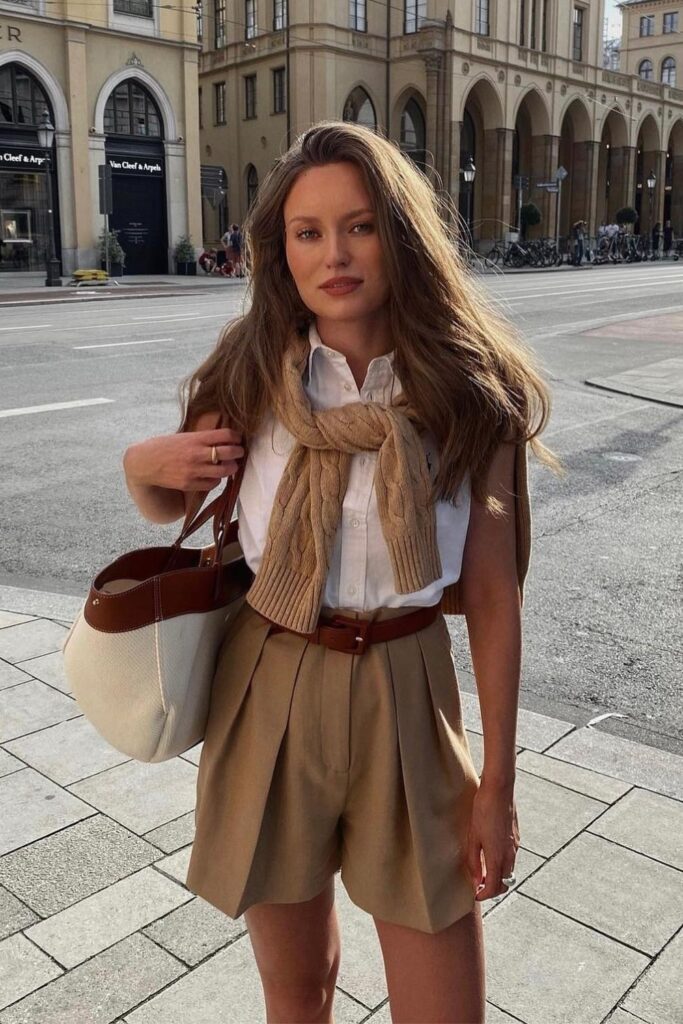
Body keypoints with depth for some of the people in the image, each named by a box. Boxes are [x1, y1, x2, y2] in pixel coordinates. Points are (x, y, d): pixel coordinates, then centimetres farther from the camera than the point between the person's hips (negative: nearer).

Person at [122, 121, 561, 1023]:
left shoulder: (470, 392, -8)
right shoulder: (252, 377, -4)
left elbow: (494, 595, -5)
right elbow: (169, 508, 12)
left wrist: (499, 780, -3)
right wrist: (141, 463, -12)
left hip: (407, 699, -1)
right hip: (270, 691, 2)